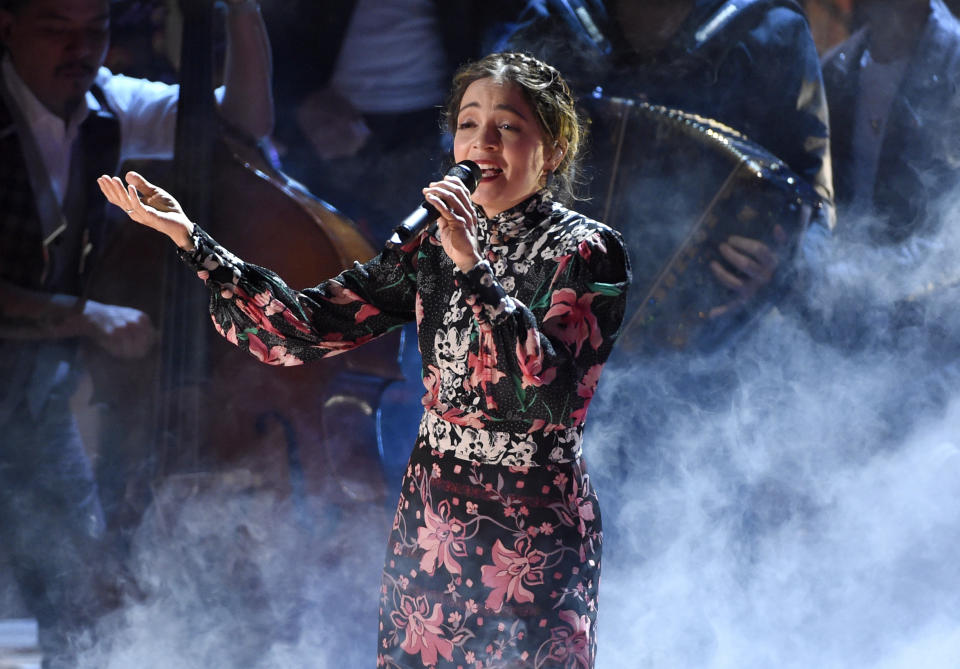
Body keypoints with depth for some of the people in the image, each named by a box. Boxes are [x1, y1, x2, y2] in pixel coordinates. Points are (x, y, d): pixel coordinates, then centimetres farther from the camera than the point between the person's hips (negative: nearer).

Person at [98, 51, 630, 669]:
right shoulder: (434, 244, 6)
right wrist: (188, 236, -9)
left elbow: (551, 394, -24)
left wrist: (474, 267, -28)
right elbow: (306, 328, -2)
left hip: (537, 532, -5)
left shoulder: (587, 252, -9)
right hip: (434, 520, 5)